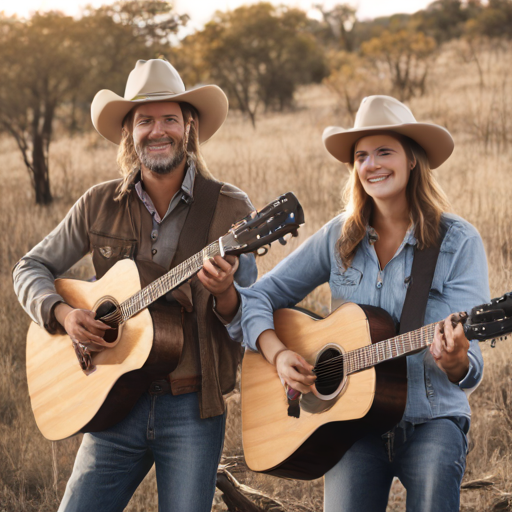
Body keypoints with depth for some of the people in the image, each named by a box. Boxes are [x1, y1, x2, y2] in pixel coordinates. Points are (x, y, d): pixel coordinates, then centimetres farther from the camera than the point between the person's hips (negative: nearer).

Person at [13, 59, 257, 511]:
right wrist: (62, 313, -6)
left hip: (192, 410, -1)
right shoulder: (100, 205, 3)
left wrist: (224, 294, -23)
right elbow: (31, 268, 13)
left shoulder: (229, 209, -2)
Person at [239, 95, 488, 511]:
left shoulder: (458, 242, -3)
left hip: (431, 419, -2)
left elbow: (470, 370, -7)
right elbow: (259, 297, 11)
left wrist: (455, 361, -30)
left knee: (435, 477, -28)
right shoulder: (340, 237, 6)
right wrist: (278, 355, -6)